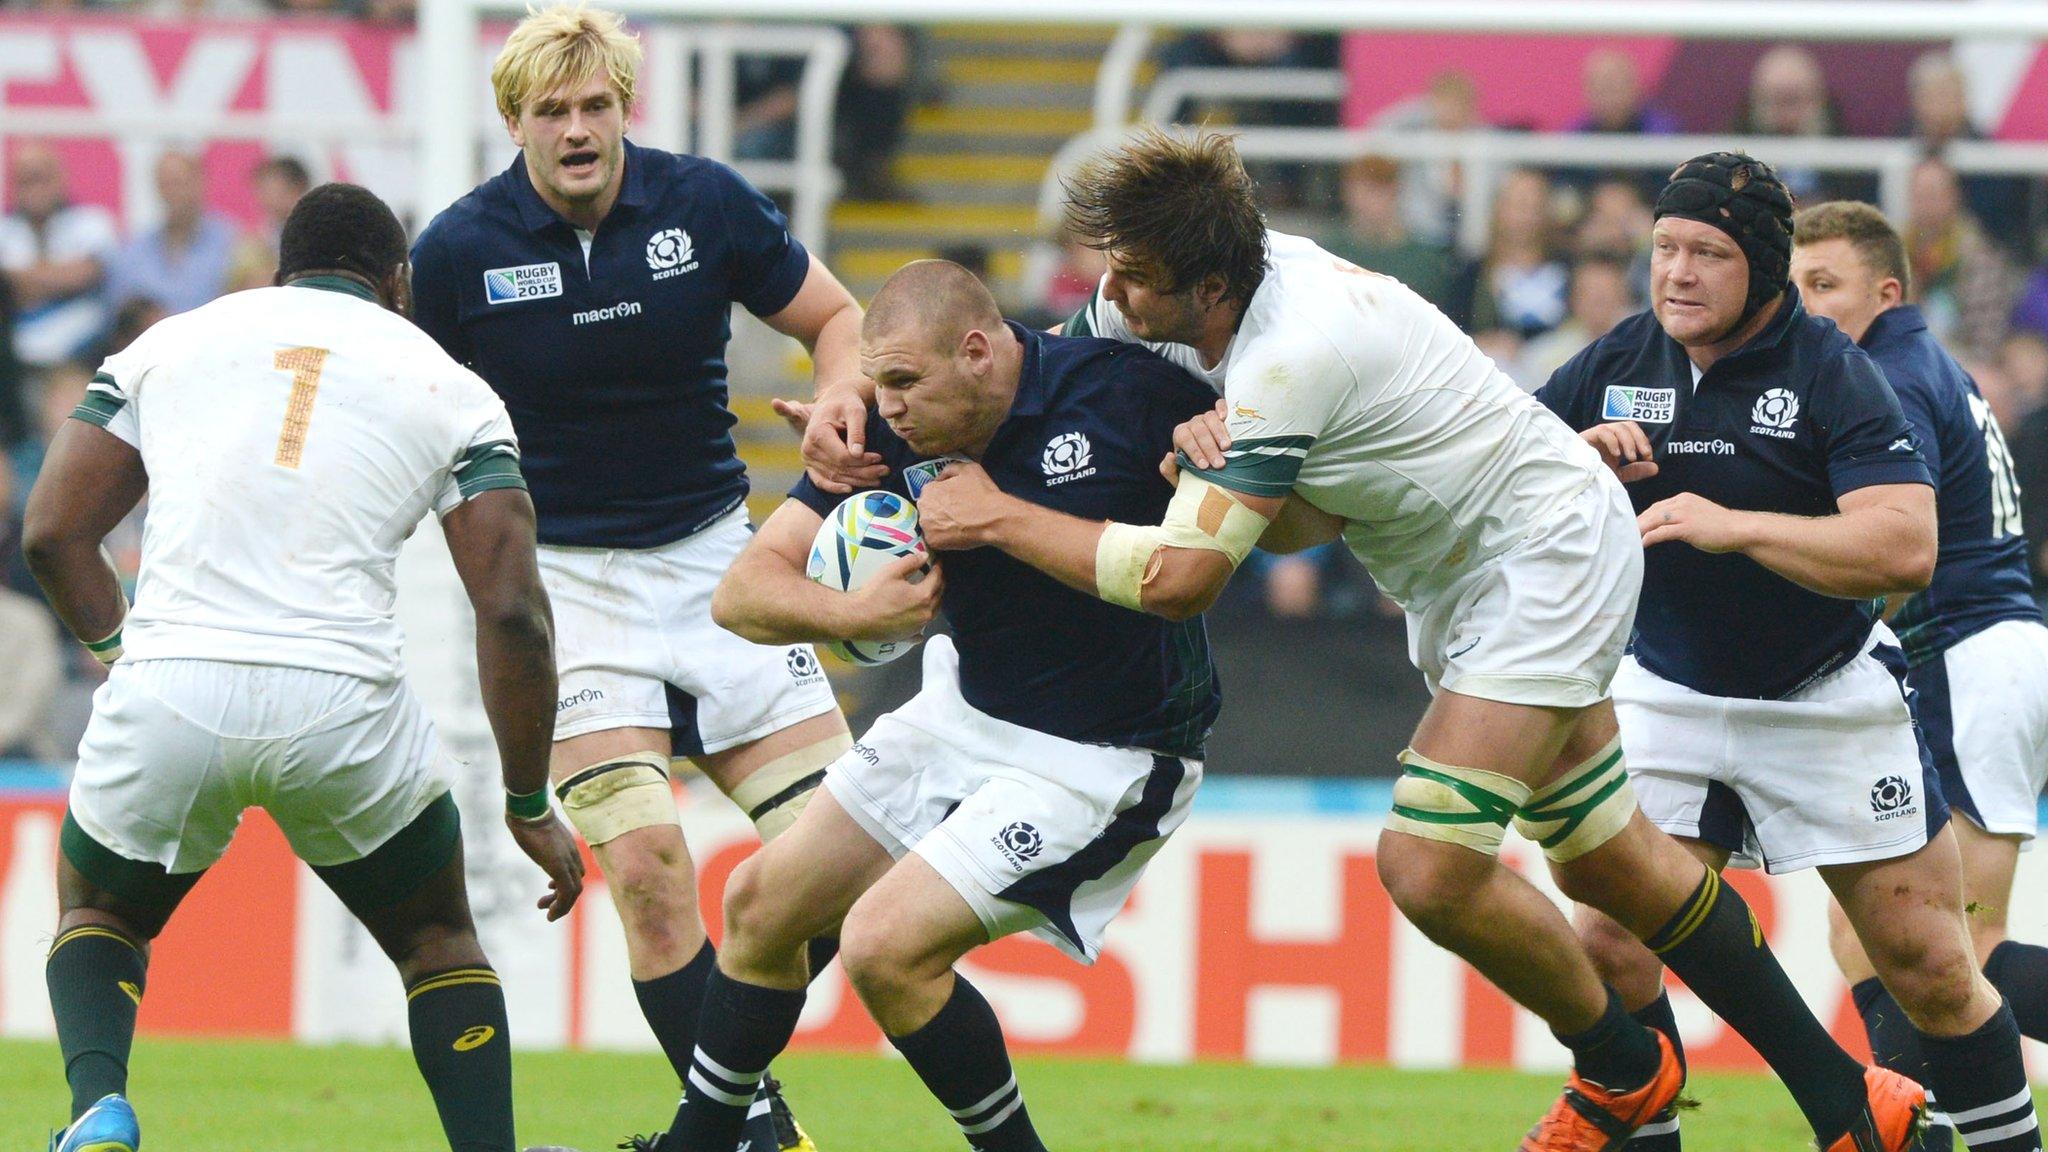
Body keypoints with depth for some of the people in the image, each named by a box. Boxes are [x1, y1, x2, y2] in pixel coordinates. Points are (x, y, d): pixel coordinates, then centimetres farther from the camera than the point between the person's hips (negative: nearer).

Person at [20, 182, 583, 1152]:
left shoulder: (170, 344, 18)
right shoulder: (448, 390, 13)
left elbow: (52, 535, 13)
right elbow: (511, 612, 6)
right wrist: (529, 806, 14)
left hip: (166, 703, 1)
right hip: (342, 702, -1)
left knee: (97, 915, 28)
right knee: (437, 936, 26)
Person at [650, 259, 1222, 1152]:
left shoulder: (1125, 388, -22)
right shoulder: (892, 435, -9)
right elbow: (743, 591, -9)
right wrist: (849, 612, -32)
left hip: (1105, 761, -7)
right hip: (965, 714, 7)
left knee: (884, 945, -20)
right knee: (761, 907, 15)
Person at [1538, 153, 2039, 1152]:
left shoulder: (1830, 373, -16)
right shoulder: (1615, 366, -3)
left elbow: (1905, 548, -28)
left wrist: (1736, 527, -34)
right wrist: (1573, 460, -17)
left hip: (1827, 697, -3)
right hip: (1667, 693, 3)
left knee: (1928, 966, -1)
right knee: (1609, 941, -11)